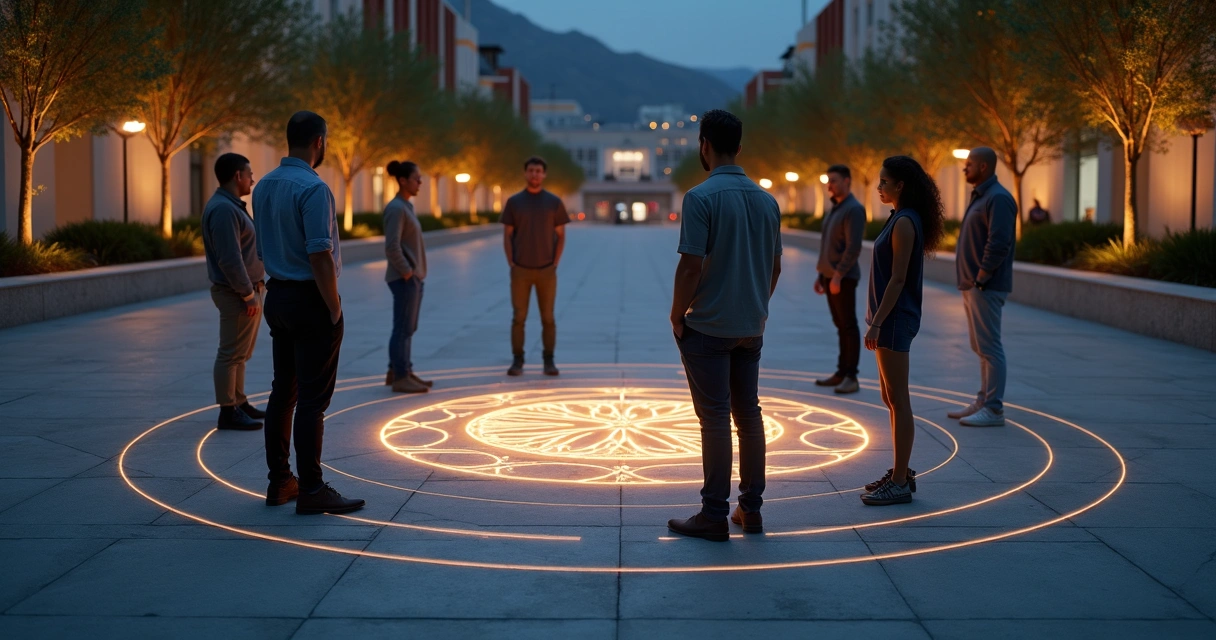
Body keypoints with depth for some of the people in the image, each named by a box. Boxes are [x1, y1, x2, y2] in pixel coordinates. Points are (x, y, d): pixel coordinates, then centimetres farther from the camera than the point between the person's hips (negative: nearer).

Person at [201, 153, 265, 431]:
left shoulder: (232, 206, 15)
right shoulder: (223, 209, -19)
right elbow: (229, 259, -24)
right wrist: (248, 295, -20)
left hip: (248, 290, 11)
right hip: (237, 294, -11)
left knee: (240, 353, 17)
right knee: (231, 354, -5)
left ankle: (240, 403, 26)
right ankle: (228, 412, 0)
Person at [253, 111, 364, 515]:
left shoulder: (264, 187, 9)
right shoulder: (313, 189, -18)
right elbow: (319, 255, -22)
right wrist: (334, 310, -15)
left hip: (277, 296, 9)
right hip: (310, 300, -8)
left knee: (283, 391, 14)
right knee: (313, 399, -4)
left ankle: (279, 481, 20)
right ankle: (311, 491, -1)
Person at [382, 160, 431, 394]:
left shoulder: (406, 206, 14)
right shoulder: (396, 208, -16)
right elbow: (392, 247, -23)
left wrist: (416, 274, 13)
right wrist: (406, 273, -17)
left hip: (414, 277, 10)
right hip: (404, 278, -10)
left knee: (408, 328, 13)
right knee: (403, 328, -4)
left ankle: (398, 372, 20)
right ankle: (400, 378, 1)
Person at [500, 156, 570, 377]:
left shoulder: (554, 202, 2)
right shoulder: (513, 202, 3)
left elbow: (561, 236, 4)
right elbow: (507, 236, 4)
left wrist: (555, 265, -5)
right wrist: (511, 265, -5)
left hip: (546, 271, 0)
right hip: (521, 270, 0)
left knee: (547, 318, 1)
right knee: (518, 317, 0)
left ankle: (549, 361, 9)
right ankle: (517, 361, 8)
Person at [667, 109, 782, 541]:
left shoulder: (701, 197, -15)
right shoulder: (766, 200, 6)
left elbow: (691, 266, -19)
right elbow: (775, 267, 11)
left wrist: (677, 315, -6)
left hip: (708, 327, -6)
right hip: (751, 327, 6)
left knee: (715, 418, -2)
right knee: (749, 413, 12)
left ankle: (715, 515, 2)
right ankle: (750, 509, 17)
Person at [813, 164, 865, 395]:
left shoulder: (854, 209, -14)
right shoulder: (835, 209, 17)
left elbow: (853, 247, -22)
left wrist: (837, 276, -25)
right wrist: (821, 276, 19)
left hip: (843, 278, -9)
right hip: (831, 276, 9)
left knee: (849, 325, -7)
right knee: (841, 325, 11)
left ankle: (851, 377, -6)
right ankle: (842, 373, 15)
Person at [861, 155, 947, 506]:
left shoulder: (905, 223, -16)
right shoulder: (900, 219, 15)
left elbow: (897, 279, -20)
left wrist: (876, 323, -21)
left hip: (895, 320, -11)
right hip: (890, 319, 11)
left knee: (898, 400, -5)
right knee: (890, 396, 15)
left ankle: (900, 483, 0)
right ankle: (900, 472, 24)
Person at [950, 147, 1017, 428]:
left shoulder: (998, 198, -14)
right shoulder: (980, 197, 18)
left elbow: (998, 244, -23)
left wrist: (981, 278, -19)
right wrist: (970, 280, 14)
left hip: (986, 287, -10)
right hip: (973, 286, 10)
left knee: (989, 347, -8)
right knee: (981, 347, 14)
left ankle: (993, 409, -5)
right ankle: (983, 402, 21)